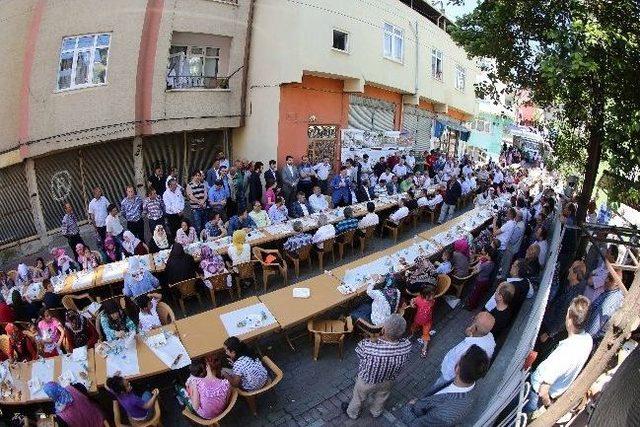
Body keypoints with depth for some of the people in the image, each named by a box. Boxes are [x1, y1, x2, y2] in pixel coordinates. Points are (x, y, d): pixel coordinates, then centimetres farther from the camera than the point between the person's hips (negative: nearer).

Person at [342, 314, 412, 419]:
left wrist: (375, 341, -17)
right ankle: (376, 412, 64)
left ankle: (352, 413, 59)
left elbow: (359, 351, -21)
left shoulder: (368, 347, -45)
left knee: (359, 398, 31)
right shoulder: (407, 346, -35)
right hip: (388, 381, 3)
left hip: (367, 381, -2)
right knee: (381, 398, 36)